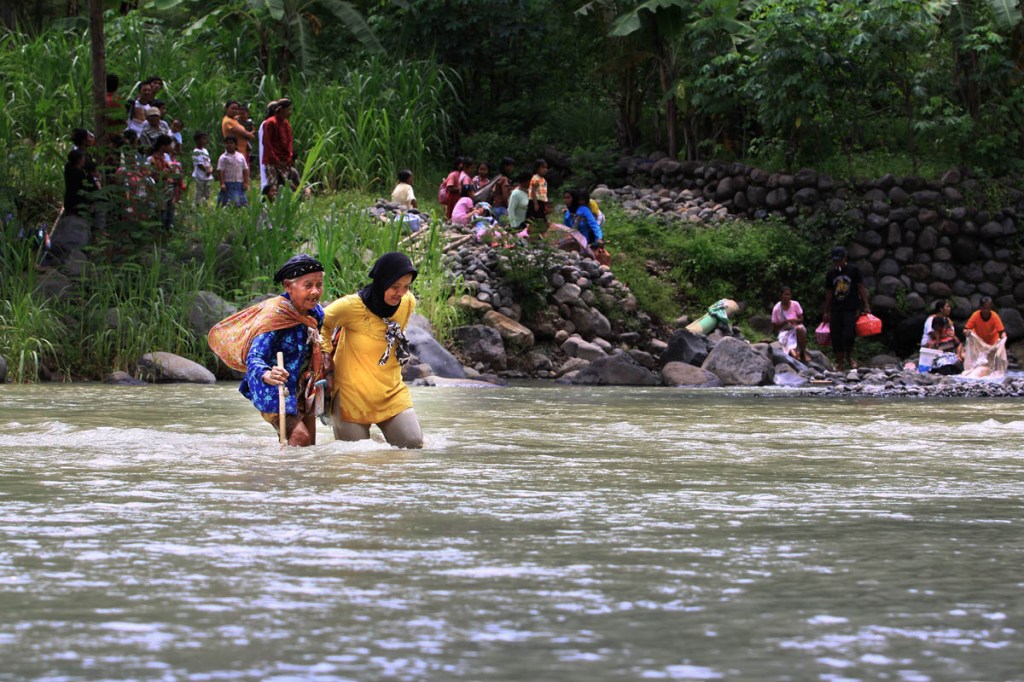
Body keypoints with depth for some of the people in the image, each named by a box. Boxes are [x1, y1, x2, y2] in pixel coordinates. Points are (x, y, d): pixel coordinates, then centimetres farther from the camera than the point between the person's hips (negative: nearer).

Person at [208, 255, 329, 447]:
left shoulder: (316, 313, 2)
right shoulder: (275, 315, -23)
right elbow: (254, 357, -31)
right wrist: (267, 376, -51)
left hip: (303, 393, 9)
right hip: (275, 393, -9)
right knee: (300, 438, -27)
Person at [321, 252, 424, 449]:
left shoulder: (408, 303, -5)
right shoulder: (351, 306, -19)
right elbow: (322, 324, 0)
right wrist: (327, 355, -4)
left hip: (392, 393, 4)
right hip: (352, 394, -4)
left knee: (414, 445, -11)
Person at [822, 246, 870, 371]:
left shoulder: (853, 270, 1)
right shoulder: (830, 274, 10)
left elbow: (861, 288, 4)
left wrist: (866, 305, -2)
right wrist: (827, 312, 15)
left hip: (851, 309, -3)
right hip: (835, 309, 3)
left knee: (848, 335, -15)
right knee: (836, 337, 0)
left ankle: (849, 357, 10)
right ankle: (840, 362, 10)